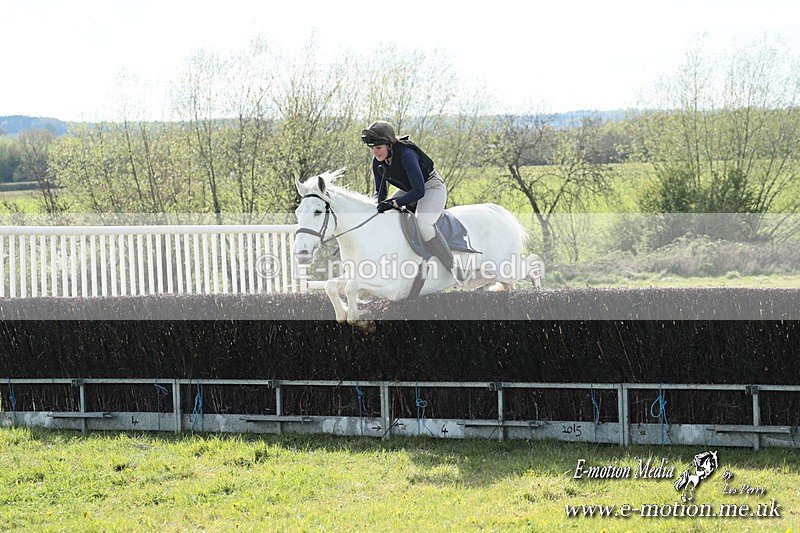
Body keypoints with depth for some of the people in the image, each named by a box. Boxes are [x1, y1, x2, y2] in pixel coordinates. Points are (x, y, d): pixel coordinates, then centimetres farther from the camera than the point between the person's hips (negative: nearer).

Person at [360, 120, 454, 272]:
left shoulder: (406, 155, -34)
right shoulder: (378, 161, -11)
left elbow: (419, 191, -36)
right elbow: (380, 190, 0)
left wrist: (393, 203, -41)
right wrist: (377, 205, -22)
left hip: (433, 187, -8)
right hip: (408, 190, 8)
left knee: (423, 223, -33)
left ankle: (452, 267, -23)